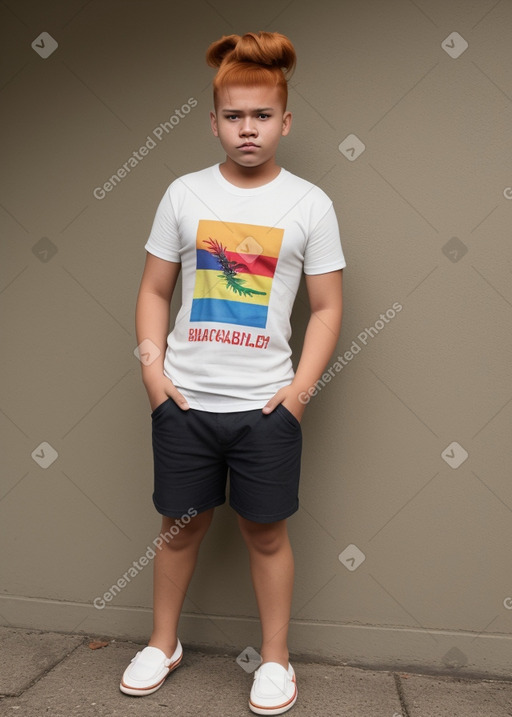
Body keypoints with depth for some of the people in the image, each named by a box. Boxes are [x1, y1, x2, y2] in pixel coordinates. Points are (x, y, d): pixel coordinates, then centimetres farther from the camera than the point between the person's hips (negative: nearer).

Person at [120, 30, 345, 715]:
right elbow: (154, 291, 7)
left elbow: (326, 306, 0)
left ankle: (275, 658, 31)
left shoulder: (310, 203, -1)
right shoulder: (184, 194, 3)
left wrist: (300, 388, -8)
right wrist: (153, 370, -3)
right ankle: (164, 643, 37)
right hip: (183, 399, 2)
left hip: (266, 404, -1)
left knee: (266, 531, 10)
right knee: (181, 524, 14)